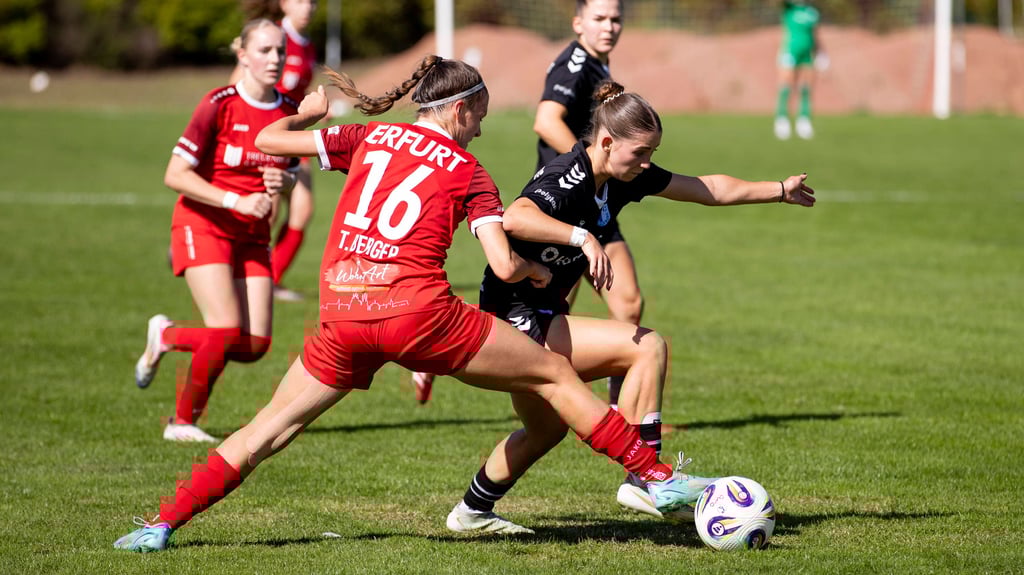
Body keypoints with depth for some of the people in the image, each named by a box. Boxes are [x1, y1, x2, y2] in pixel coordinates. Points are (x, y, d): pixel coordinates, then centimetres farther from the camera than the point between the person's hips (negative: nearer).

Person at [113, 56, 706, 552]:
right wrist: (539, 271, 20)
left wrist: (306, 113, 37)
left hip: (343, 316, 3)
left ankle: (166, 522, 6)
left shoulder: (368, 137, 16)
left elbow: (268, 140, 17)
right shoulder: (469, 173, 8)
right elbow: (505, 266, -2)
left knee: (272, 426, 15)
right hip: (418, 310, -3)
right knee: (555, 374, 10)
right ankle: (658, 477, 11)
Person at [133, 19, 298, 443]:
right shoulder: (219, 106, -15)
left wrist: (283, 183, -10)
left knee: (255, 344, -3)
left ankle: (166, 336, 22)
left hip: (252, 235, 6)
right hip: (203, 226, -6)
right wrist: (236, 200, -23)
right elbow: (175, 175, -16)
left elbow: (289, 173, 15)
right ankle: (182, 421, 2)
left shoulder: (289, 112, 2)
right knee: (226, 332, -18)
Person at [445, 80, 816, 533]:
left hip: (538, 317, 10)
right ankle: (642, 480, -15)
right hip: (517, 319, -10)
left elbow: (709, 189, 11)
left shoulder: (627, 175, 0)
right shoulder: (566, 181, -26)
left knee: (546, 430, 28)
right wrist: (582, 236, -57)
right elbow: (515, 218, -48)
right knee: (648, 347, -19)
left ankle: (472, 510, 44)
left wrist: (780, 190, 15)